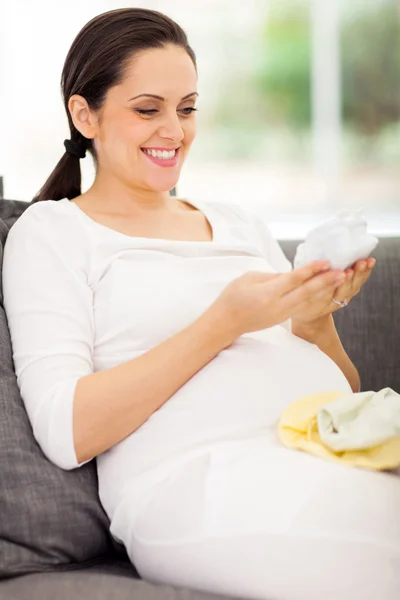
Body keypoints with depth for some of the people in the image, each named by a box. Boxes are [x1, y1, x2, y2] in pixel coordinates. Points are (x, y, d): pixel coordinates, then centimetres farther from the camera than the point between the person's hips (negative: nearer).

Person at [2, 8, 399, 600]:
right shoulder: (50, 231, 8)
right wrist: (225, 322, -12)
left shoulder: (238, 222, 24)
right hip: (195, 484, -5)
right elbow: (66, 432, -7)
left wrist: (314, 321, -2)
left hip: (339, 455, 6)